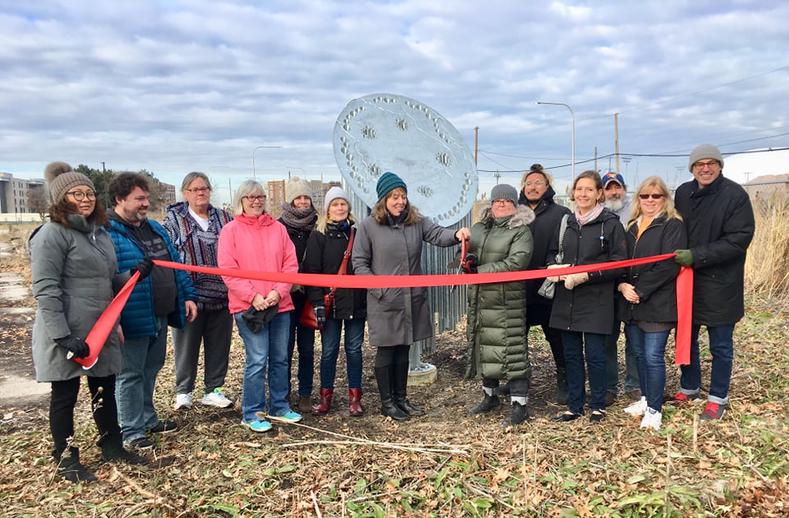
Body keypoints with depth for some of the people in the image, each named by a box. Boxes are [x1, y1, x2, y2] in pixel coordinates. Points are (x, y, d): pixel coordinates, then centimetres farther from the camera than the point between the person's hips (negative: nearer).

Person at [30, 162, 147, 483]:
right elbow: (45, 290, -19)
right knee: (65, 396, 8)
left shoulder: (99, 232, 11)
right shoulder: (52, 234, -14)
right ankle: (66, 460, 24)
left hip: (100, 331, 8)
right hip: (67, 335, -7)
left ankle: (112, 446, 33)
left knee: (105, 389, 17)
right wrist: (64, 336, -23)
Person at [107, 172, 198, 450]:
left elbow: (175, 265, 16)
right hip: (133, 320, -8)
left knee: (151, 370, 21)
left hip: (160, 316, 8)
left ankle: (147, 418, 37)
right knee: (130, 375, 6)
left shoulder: (155, 228, 13)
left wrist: (188, 296, 13)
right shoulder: (107, 233, -14)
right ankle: (132, 431, 20)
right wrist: (132, 275, -32)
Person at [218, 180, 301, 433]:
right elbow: (228, 270, -6)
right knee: (257, 360, -5)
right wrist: (253, 296, -14)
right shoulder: (231, 230, 0)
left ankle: (279, 407, 26)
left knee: (280, 358, 11)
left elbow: (291, 263, 6)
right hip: (248, 307, -4)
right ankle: (251, 414, 9)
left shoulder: (278, 228, 10)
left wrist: (278, 291, -9)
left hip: (280, 304, 4)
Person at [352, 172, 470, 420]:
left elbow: (437, 234, -9)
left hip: (413, 299, 4)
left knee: (403, 350, 16)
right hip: (385, 302, -4)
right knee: (386, 351, 7)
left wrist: (456, 235, -31)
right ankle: (387, 402, 23)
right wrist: (378, 290, -11)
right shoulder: (369, 225, -6)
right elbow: (359, 262, -4)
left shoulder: (416, 221, 4)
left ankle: (401, 398, 32)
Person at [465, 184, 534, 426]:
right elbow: (467, 250, 18)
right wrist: (469, 259, -8)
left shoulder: (521, 231, -4)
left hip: (508, 302, -6)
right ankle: (489, 395, 33)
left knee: (512, 351, -5)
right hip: (480, 300, 6)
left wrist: (479, 270, -16)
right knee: (484, 347, 15)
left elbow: (515, 263, -16)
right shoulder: (479, 228, 15)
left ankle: (519, 405, 6)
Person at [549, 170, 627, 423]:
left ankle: (598, 405, 21)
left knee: (595, 354, 1)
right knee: (571, 353, 10)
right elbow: (552, 253, 19)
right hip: (566, 298, 5)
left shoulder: (611, 223, -4)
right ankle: (574, 406, 22)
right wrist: (553, 267, -4)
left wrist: (586, 275, -16)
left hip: (596, 300, -5)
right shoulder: (566, 221, 11)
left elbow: (618, 264, -7)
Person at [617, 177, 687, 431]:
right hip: (631, 303, 6)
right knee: (639, 354, 14)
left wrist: (641, 291, -17)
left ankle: (654, 408, 9)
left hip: (658, 304, -6)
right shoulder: (632, 227, 15)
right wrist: (622, 285, -6)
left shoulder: (673, 226, -5)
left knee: (653, 357, -4)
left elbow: (669, 265, -15)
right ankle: (646, 398, 30)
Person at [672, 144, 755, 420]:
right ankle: (689, 388, 34)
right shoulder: (682, 193, 3)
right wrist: (677, 256, -3)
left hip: (720, 285, -5)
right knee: (686, 338, 16)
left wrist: (696, 256, -23)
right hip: (686, 280, 5)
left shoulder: (735, 195, -12)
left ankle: (718, 398, 24)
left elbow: (738, 240, -18)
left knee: (721, 345, 9)